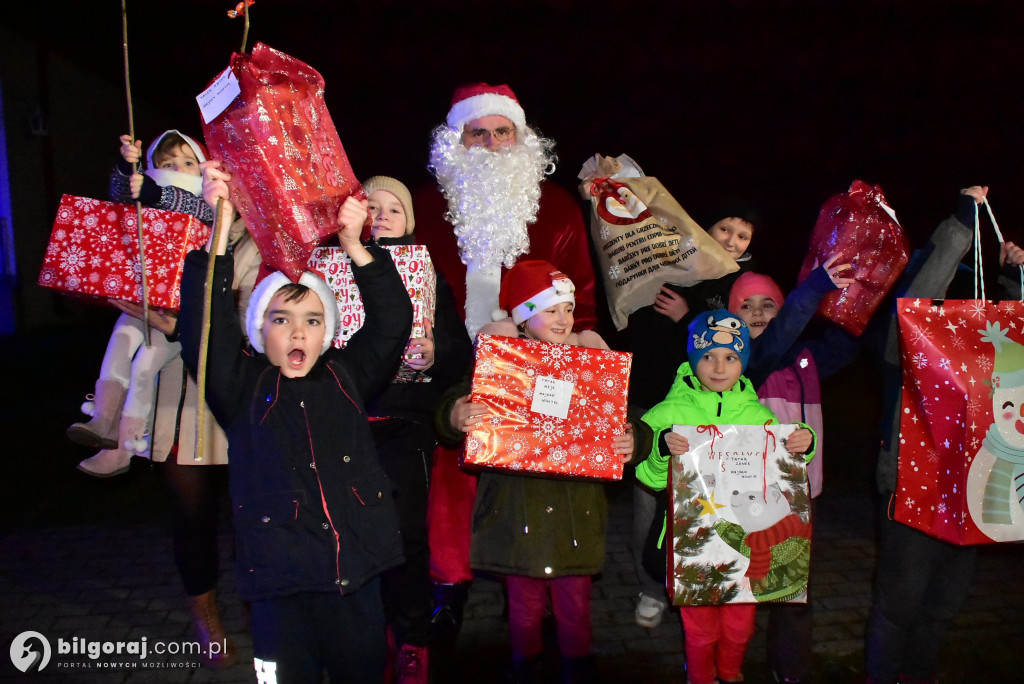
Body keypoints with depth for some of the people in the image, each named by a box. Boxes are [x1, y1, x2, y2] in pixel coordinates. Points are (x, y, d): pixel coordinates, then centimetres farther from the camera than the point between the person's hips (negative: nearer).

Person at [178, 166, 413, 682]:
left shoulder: (345, 376, 7)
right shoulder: (242, 386, 0)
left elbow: (392, 320, 0)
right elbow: (203, 326, -13)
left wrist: (354, 247, -10)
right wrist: (219, 231, -21)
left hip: (357, 576, 2)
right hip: (282, 582, -2)